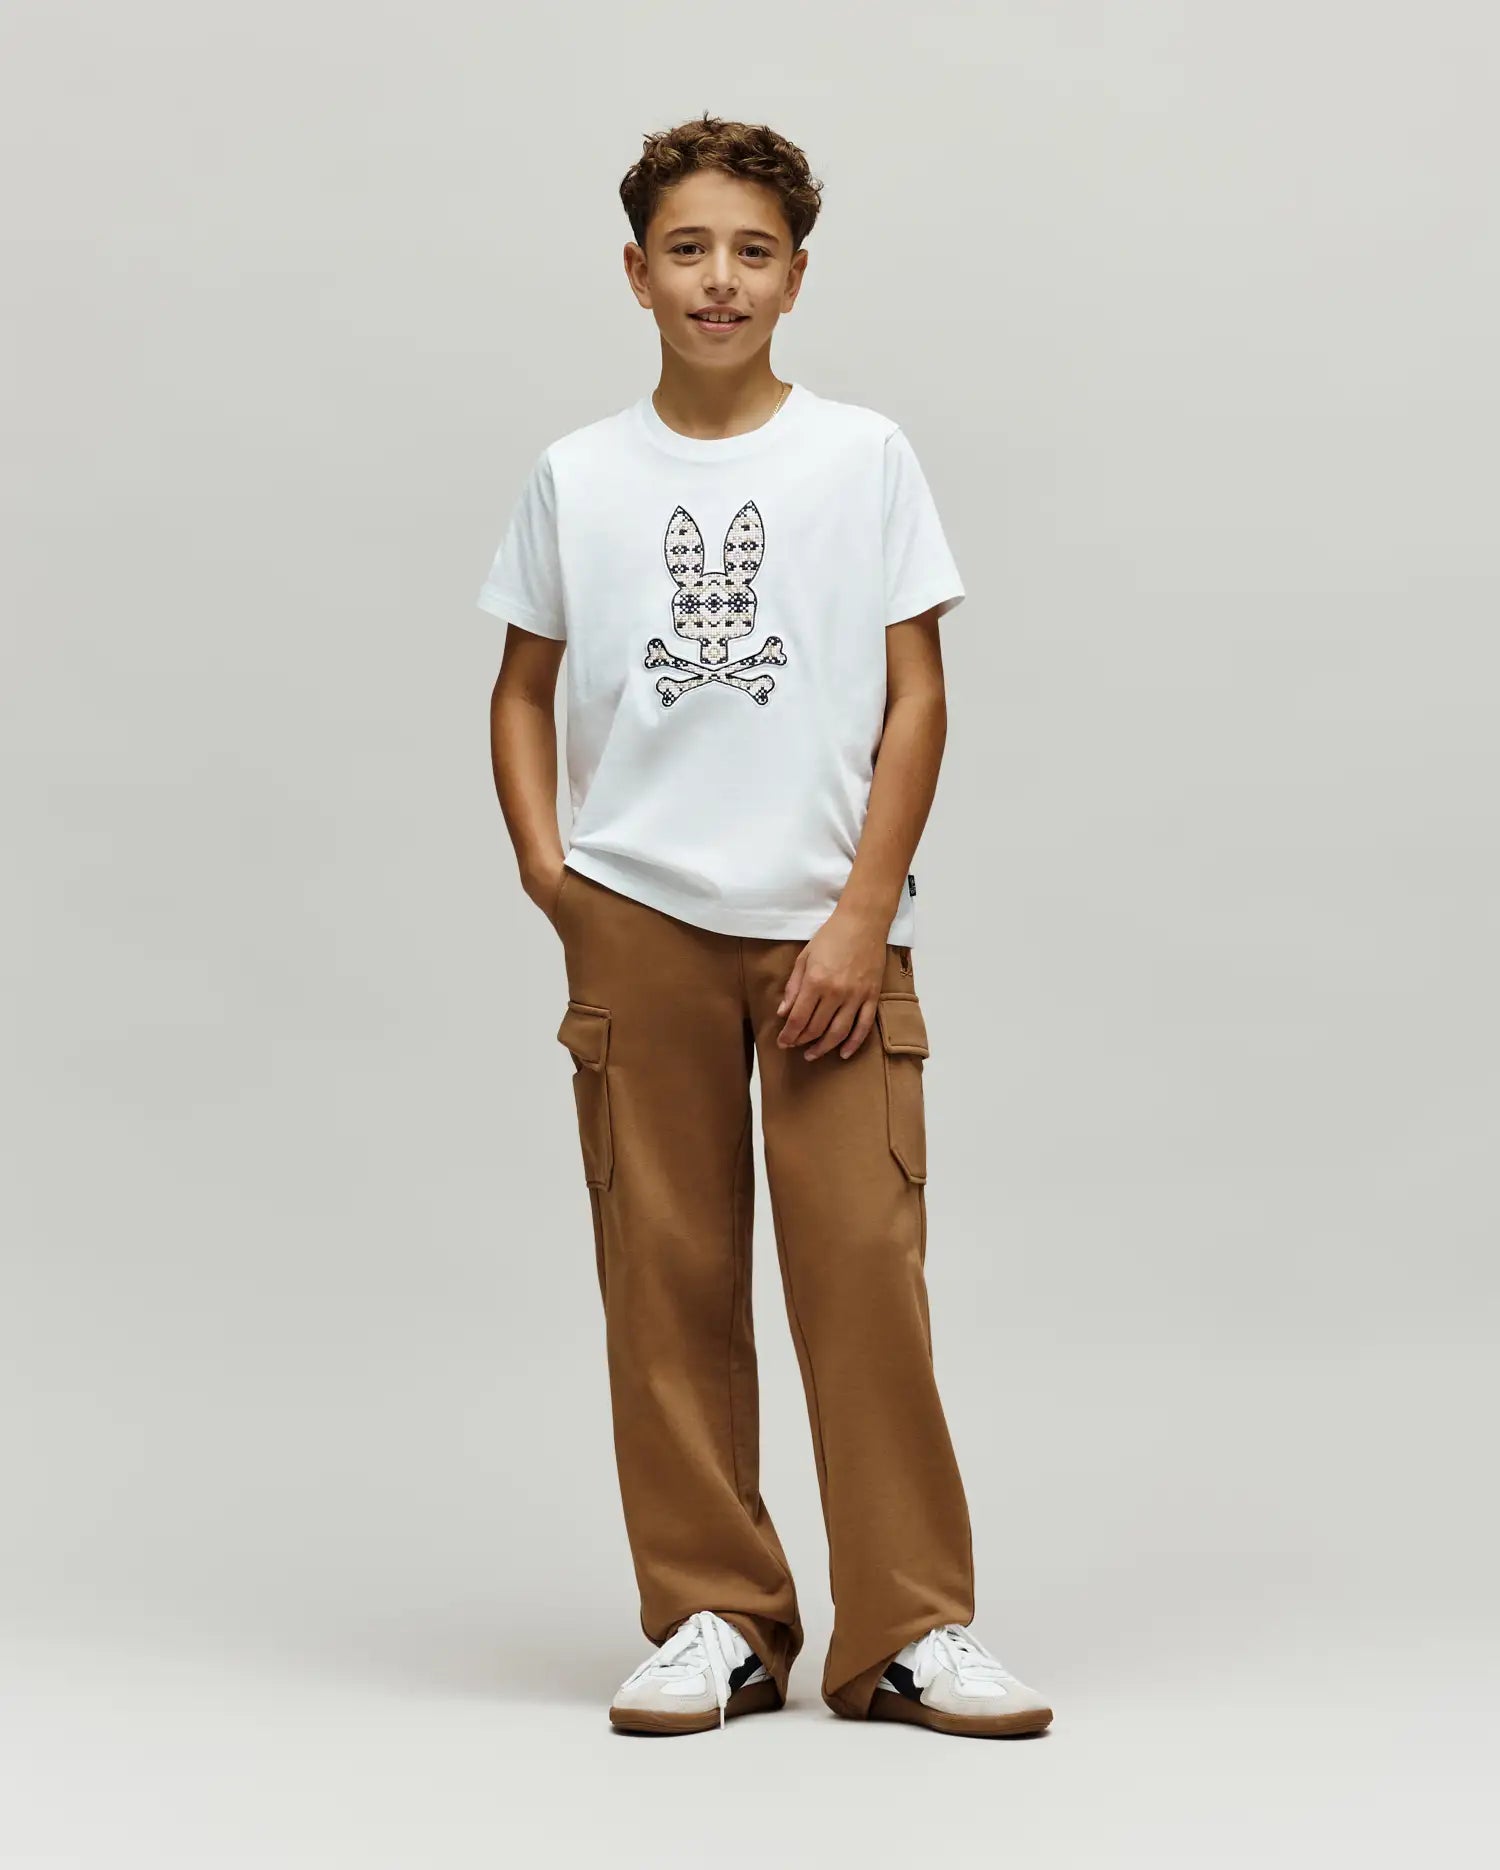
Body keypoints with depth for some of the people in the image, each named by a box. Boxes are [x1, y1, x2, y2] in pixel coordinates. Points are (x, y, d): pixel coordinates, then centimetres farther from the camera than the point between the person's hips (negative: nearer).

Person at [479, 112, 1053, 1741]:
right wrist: (541, 858, -2)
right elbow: (525, 686, 15)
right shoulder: (578, 477, 7)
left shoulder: (863, 456, 3)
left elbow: (916, 696, 1)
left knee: (866, 1265, -5)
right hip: (637, 923, 2)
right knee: (665, 1275, 3)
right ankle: (711, 1620, 14)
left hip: (829, 923, -1)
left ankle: (910, 1630, 4)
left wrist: (866, 914, -7)